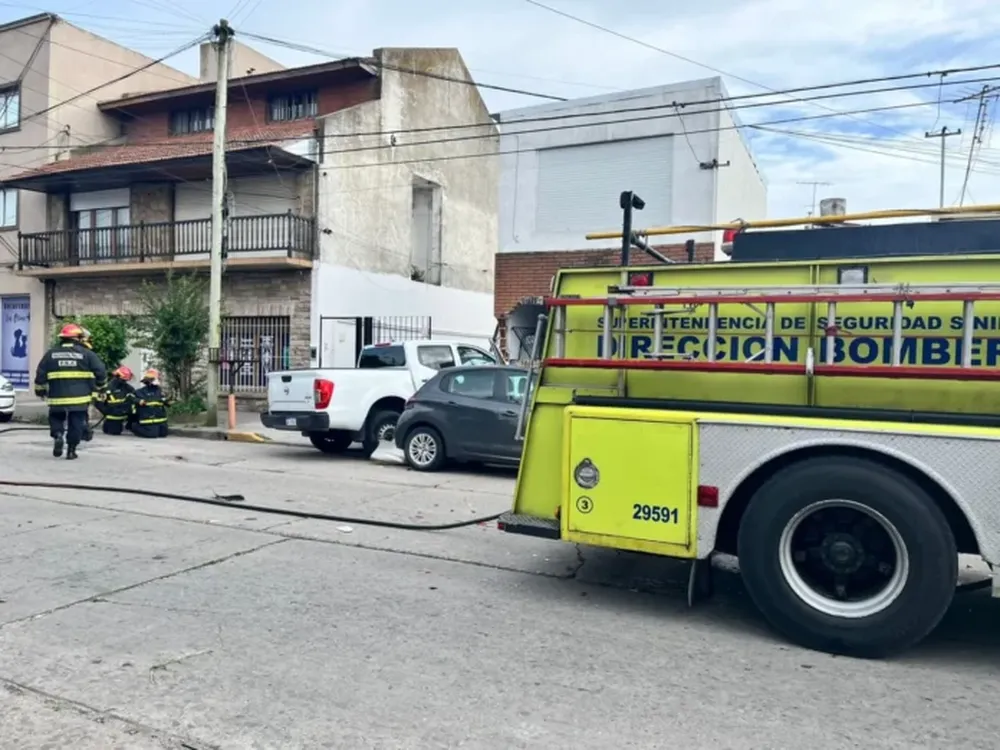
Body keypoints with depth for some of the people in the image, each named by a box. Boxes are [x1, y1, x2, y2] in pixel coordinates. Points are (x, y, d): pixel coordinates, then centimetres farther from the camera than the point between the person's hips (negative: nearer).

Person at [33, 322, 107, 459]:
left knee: (56, 417, 22)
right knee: (76, 423, 8)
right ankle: (71, 449, 8)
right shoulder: (86, 353, 0)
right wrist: (98, 386, 15)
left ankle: (57, 435, -4)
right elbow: (101, 372, -2)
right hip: (80, 397, -1)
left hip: (58, 397, 2)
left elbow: (40, 374, 8)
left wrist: (40, 390, 21)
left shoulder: (51, 353, 7)